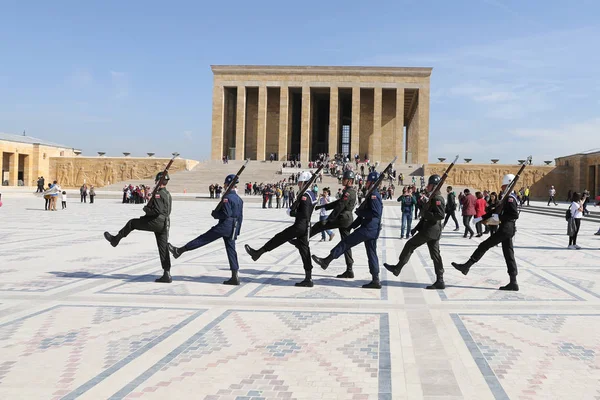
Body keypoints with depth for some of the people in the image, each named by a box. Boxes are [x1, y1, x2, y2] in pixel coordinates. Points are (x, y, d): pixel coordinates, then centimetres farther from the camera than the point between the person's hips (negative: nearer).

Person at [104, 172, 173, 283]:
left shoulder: (158, 194, -14)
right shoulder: (168, 194, 17)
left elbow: (157, 211, -22)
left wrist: (146, 209, -4)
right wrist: (149, 208, 16)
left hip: (156, 222, -8)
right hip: (165, 224, 9)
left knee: (132, 223, 10)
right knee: (163, 248, 6)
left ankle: (115, 240, 25)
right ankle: (167, 274, 3)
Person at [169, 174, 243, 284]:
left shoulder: (227, 198, -12)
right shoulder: (239, 199, 15)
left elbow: (226, 214, -20)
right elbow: (240, 217, 17)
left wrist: (215, 213, -4)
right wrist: (237, 231, 21)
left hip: (225, 225, -8)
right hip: (233, 228, 8)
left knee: (203, 239, -3)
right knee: (231, 250, 6)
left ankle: (179, 250, 3)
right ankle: (234, 277, 4)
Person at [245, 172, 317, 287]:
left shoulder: (304, 196, -16)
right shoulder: (312, 195, 14)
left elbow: (304, 214, -23)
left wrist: (291, 212, -9)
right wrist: (294, 210, 12)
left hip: (299, 226, -9)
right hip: (305, 227, 9)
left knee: (279, 238, 1)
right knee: (304, 250, 7)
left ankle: (257, 253, 11)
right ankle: (308, 279, 7)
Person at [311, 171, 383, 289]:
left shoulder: (373, 195, -12)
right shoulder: (375, 195, 20)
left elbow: (376, 213, -24)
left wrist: (360, 212, -13)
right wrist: (353, 225, 24)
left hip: (368, 228, -10)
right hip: (373, 229, 10)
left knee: (346, 242, -6)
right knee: (372, 253, 9)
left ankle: (326, 261, -3)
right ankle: (375, 280, 10)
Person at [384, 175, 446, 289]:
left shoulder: (437, 198, -14)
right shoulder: (433, 197, 18)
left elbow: (441, 215, -25)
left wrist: (425, 214, -19)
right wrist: (417, 227, 22)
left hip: (431, 230, -10)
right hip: (431, 230, 10)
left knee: (410, 245, 0)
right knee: (435, 255, 8)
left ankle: (397, 268, 8)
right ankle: (440, 281, 9)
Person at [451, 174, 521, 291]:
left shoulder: (510, 198, -13)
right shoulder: (509, 197, 17)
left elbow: (515, 215, -23)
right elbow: (496, 210, 22)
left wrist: (499, 217, -19)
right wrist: (482, 218, 18)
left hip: (505, 229, -10)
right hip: (509, 230, 10)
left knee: (484, 246, -3)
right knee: (509, 255, 9)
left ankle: (466, 266, 3)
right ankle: (513, 282, 10)